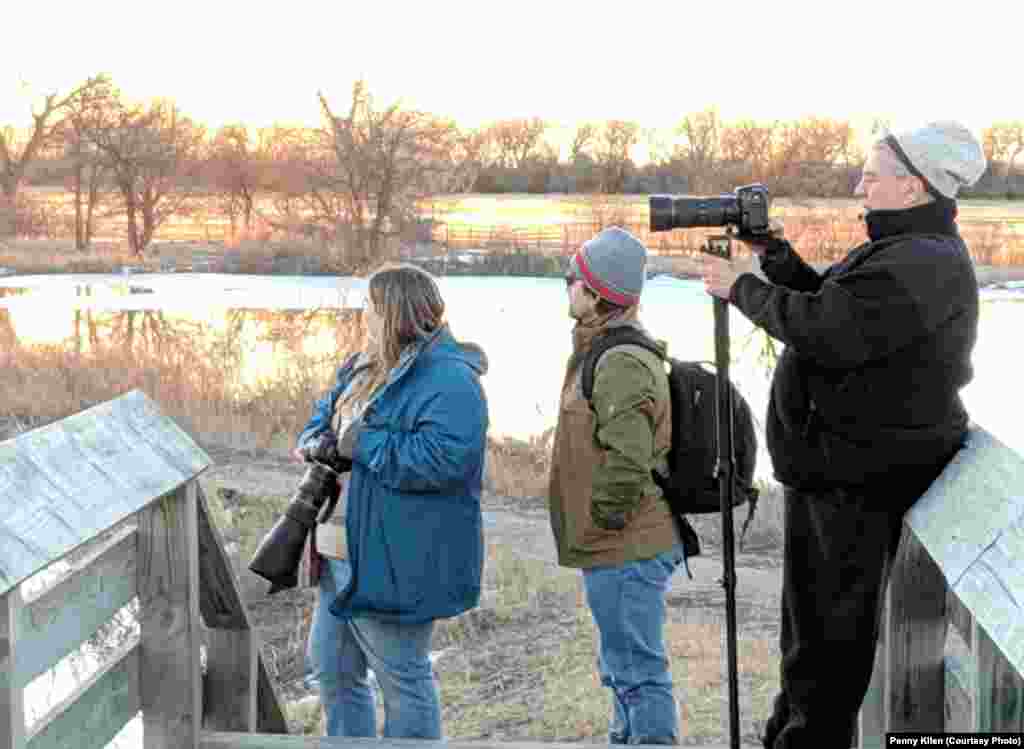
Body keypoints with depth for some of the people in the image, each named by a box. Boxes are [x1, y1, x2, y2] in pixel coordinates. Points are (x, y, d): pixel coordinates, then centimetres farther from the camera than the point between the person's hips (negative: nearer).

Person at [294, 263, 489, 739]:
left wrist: (362, 443, -22)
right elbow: (327, 410, 27)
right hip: (348, 556, 10)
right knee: (331, 669, 20)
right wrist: (314, 438, 4)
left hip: (396, 562, -10)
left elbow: (444, 457, -30)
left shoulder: (448, 379, -18)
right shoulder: (367, 367, 13)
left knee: (402, 679, 3)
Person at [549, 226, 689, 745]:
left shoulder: (621, 363, -20)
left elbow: (627, 458, -30)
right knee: (624, 669, 21)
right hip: (625, 548, 11)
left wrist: (602, 520, -17)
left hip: (623, 549, -11)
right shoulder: (607, 352, 15)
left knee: (638, 672, -5)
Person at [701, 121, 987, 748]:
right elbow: (830, 303, 20)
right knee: (815, 621, 22)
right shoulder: (908, 251, 13)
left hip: (858, 482, -11)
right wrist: (774, 253, 8)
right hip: (839, 469, 11)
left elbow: (820, 329, -27)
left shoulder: (922, 266, -23)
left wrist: (742, 287, -13)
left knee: (833, 631, 0)